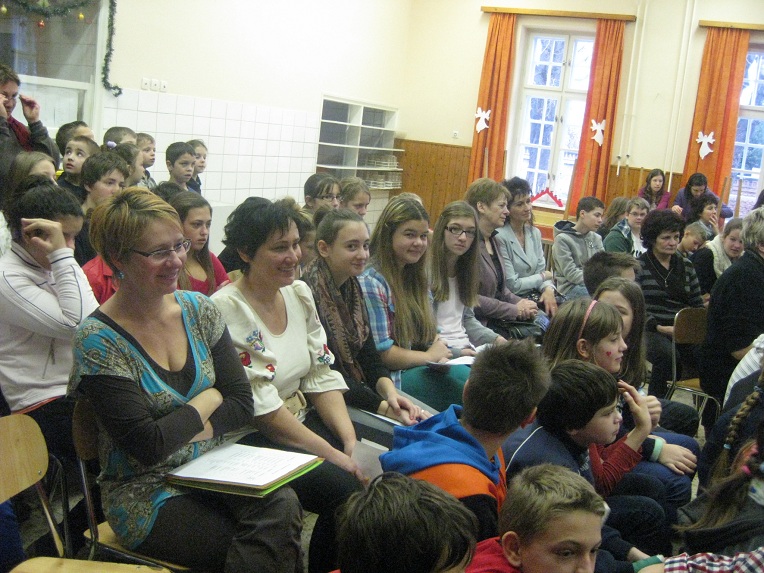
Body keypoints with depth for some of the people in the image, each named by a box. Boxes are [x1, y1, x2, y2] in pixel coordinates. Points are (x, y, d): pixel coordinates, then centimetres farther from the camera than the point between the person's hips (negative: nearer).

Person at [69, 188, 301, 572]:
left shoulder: (198, 310, 3)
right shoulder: (98, 342, -13)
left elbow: (243, 403, 2)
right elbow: (147, 446, -18)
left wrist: (180, 432, -13)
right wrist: (208, 399, -6)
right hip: (148, 494, -5)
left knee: (283, 505, -26)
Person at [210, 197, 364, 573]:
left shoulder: (300, 293, 6)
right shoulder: (225, 311, -18)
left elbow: (321, 376, 6)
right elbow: (263, 410, -19)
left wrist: (351, 440, -8)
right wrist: (334, 455, -19)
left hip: (303, 418, 7)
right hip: (250, 440, -7)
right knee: (346, 489, -24)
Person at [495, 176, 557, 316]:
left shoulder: (535, 233, 10)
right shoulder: (500, 236, -16)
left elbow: (541, 270, 10)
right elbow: (511, 285, -17)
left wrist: (548, 289, -13)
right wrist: (543, 276, -3)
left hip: (534, 294, 7)